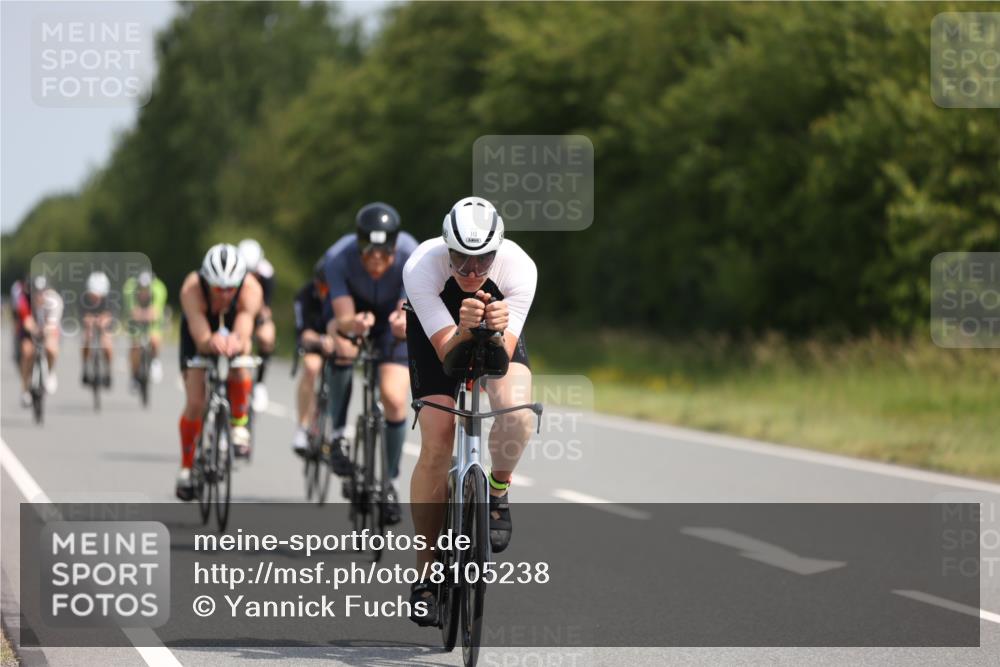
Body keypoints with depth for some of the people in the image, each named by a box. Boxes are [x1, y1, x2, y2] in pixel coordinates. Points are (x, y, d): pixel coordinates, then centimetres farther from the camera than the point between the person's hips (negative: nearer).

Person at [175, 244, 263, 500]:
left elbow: (244, 334, -49)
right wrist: (211, 343, -71)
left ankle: (239, 426, -4)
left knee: (239, 373, -32)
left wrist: (237, 343, -73)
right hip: (200, 332, 0)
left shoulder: (251, 289, -37)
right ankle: (186, 467, 9)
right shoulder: (192, 289, -39)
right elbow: (201, 338, -47)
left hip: (234, 331, 0)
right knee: (195, 403, -10)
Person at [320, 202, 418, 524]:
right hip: (353, 309, 0)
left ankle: (390, 480, 7)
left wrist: (405, 324, -60)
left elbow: (411, 313, -36)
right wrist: (352, 324, -62)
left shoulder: (411, 256, -33)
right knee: (343, 346, -36)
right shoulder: (338, 258, -34)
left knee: (394, 398, -16)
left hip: (393, 316, 0)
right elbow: (343, 318, -38)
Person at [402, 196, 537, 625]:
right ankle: (425, 573, -3)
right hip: (437, 330, 0)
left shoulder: (519, 268, -33)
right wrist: (465, 330, -57)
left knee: (516, 410, -31)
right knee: (436, 444, -14)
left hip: (498, 336, 1)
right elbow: (447, 353, -37)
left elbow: (503, 358, -33)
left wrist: (498, 330, -54)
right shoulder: (421, 268, -36)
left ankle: (498, 492, -1)